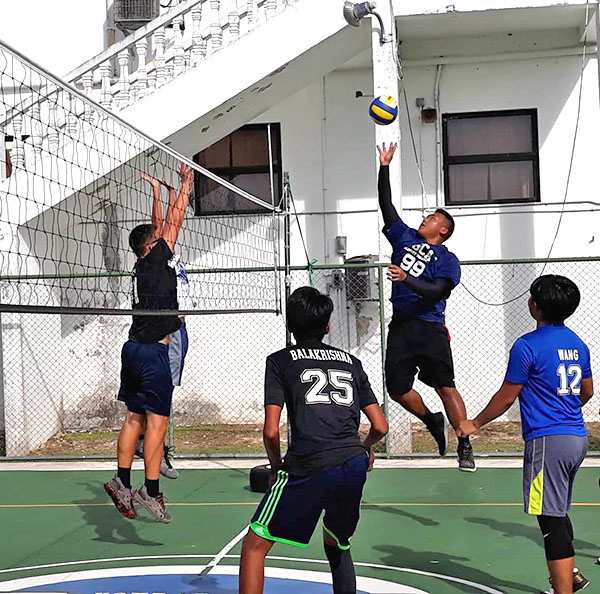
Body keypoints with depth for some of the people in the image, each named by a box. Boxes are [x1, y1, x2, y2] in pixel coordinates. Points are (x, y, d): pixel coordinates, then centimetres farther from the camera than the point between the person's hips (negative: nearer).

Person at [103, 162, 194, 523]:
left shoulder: (144, 264, 14)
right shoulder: (158, 259, -6)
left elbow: (159, 224, 25)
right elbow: (174, 221, -1)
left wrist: (158, 191, 30)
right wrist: (186, 183, 8)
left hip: (134, 348, 9)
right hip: (153, 351, -9)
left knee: (135, 417, 11)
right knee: (157, 421, -7)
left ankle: (122, 481, 12)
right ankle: (151, 491, -9)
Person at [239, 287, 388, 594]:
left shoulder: (280, 360, 10)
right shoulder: (350, 361, 20)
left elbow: (271, 431, 0)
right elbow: (380, 427, 17)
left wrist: (277, 466, 18)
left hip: (308, 467, -5)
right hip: (354, 465, 5)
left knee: (254, 546, 8)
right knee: (337, 544, 29)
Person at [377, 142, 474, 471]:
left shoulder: (447, 260, 1)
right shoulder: (405, 238, 17)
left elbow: (438, 291, -14)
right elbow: (386, 206, 14)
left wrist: (407, 279, -25)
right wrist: (384, 167, 10)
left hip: (429, 328, -5)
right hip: (400, 326, 5)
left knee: (445, 386, -6)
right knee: (397, 388, 4)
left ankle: (465, 447, 2)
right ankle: (433, 422, 29)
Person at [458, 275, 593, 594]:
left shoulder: (527, 346, -13)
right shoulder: (577, 344, 11)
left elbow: (506, 397, -7)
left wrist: (475, 423, 7)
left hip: (547, 440, -9)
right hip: (577, 437, 9)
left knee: (552, 520, -5)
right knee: (559, 513, 24)